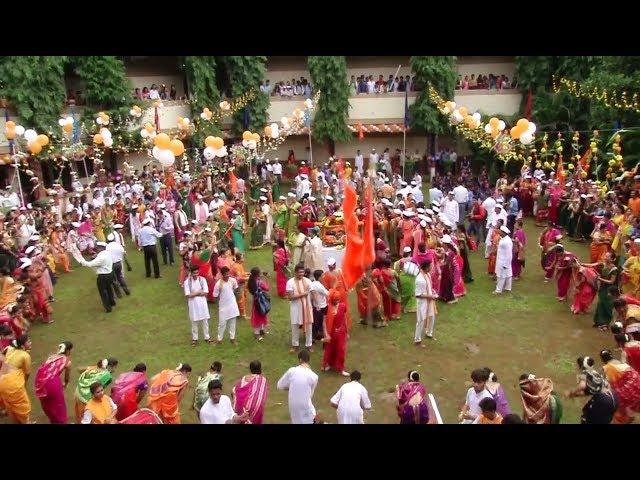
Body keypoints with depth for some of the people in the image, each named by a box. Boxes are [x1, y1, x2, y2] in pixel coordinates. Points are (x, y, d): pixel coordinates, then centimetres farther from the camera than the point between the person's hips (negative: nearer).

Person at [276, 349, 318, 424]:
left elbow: (280, 386, 3)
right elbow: (310, 394, 3)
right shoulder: (314, 376, -11)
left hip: (293, 406, 3)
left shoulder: (292, 371, -8)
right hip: (305, 407, -3)